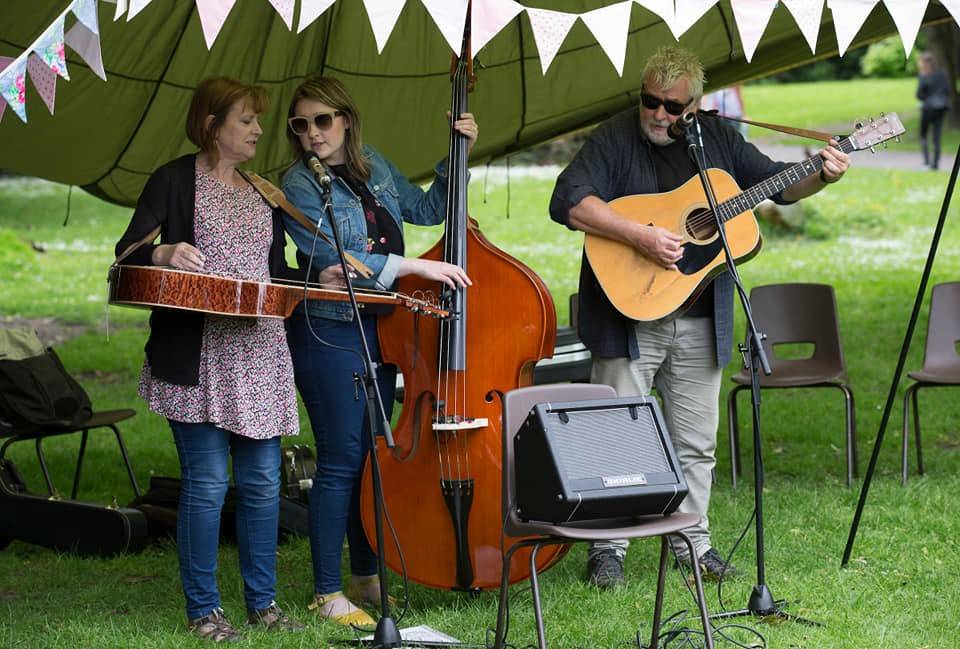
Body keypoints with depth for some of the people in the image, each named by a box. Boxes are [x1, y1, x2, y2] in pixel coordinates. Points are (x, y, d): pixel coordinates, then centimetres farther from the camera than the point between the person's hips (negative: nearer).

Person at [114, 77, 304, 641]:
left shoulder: (264, 191, 18)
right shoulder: (175, 180, 0)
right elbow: (127, 252, -4)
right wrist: (163, 253, -24)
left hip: (259, 352, 6)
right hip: (198, 355, -6)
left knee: (263, 481, 6)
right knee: (207, 480, -6)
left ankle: (263, 601, 17)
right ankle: (204, 608, 5)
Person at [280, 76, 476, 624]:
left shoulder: (374, 166, 10)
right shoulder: (300, 185, -10)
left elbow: (426, 209, 23)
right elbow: (335, 260, -21)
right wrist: (416, 266, -23)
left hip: (381, 328, 7)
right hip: (329, 332, -7)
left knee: (374, 455, 13)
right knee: (342, 460, -7)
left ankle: (367, 577, 25)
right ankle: (329, 594, 0)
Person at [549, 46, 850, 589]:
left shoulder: (719, 139, 9)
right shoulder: (614, 139, -7)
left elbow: (779, 183, 17)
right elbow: (569, 202, -19)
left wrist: (822, 177, -4)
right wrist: (641, 236, -26)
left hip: (701, 321, 5)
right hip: (628, 316, -4)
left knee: (697, 442, 11)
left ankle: (694, 543, 22)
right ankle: (608, 550, 8)